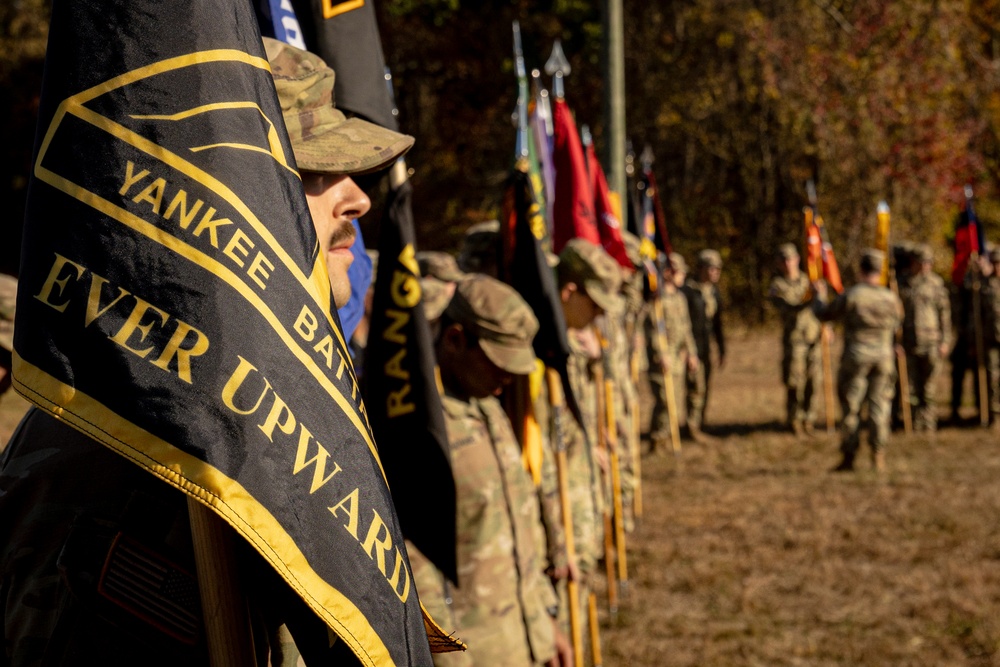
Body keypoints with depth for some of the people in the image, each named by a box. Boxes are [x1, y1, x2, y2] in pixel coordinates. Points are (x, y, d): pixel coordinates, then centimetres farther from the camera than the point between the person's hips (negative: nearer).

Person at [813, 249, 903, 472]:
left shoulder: (850, 296, -12)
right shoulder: (892, 299, -3)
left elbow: (823, 314, 1)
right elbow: (898, 323, 15)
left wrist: (818, 295, 20)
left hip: (855, 358, -2)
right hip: (884, 357, 2)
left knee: (851, 409, 6)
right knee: (879, 408, 7)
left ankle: (848, 458, 8)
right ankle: (878, 456, 1)